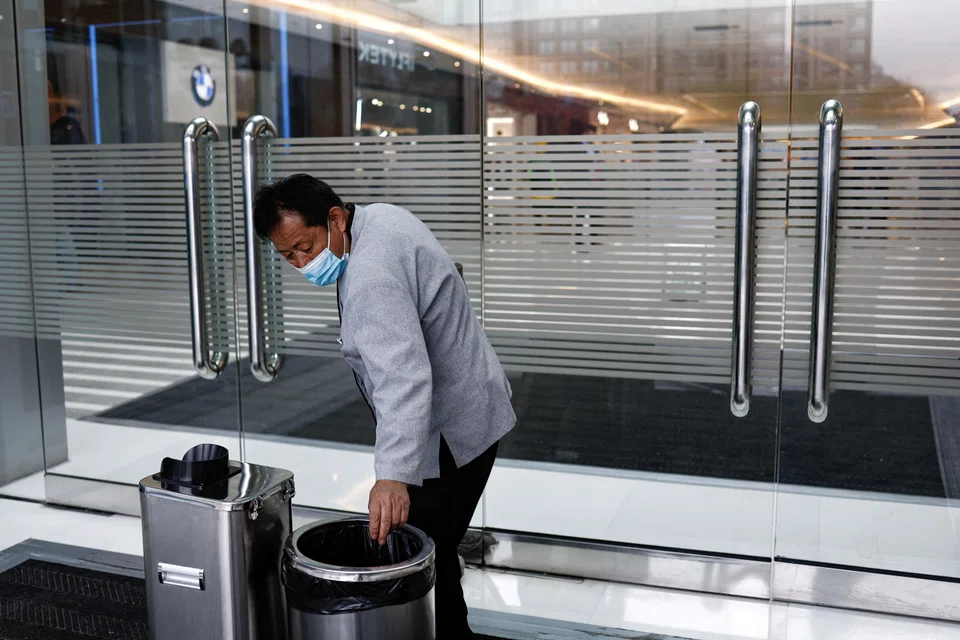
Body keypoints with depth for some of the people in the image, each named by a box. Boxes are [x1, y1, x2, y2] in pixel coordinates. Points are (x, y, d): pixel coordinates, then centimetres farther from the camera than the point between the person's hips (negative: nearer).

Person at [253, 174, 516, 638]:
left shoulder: (372, 277, -27)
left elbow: (404, 379, -38)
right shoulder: (381, 216, 5)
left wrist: (393, 475, -45)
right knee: (431, 551, 17)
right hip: (465, 411, 11)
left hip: (448, 433, -11)